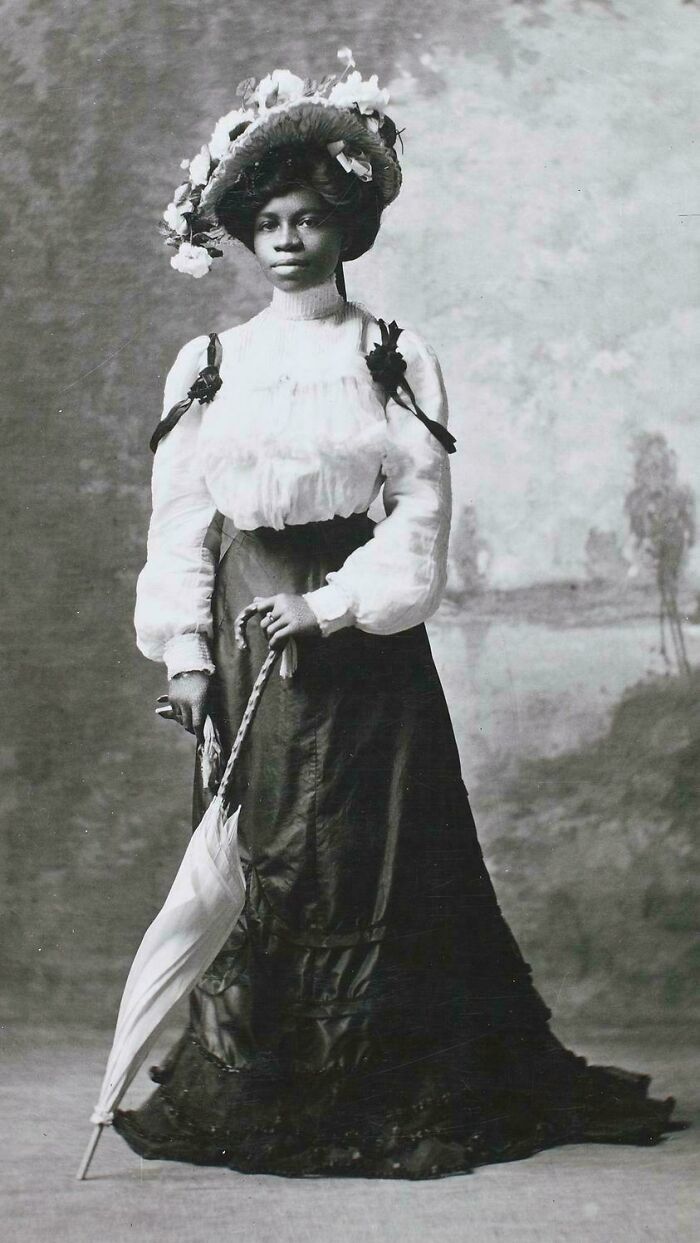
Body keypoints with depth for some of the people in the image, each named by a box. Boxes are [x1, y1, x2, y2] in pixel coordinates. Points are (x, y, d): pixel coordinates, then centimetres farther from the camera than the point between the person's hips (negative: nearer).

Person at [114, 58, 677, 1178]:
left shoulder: (398, 360, 4)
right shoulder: (208, 365, 11)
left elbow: (422, 512, -3)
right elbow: (180, 518, 7)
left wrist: (336, 603, -15)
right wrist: (183, 644, -3)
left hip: (366, 647, -2)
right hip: (244, 647, 2)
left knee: (380, 860, 0)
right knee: (253, 863, 3)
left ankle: (394, 1101, 12)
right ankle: (249, 1095, 14)